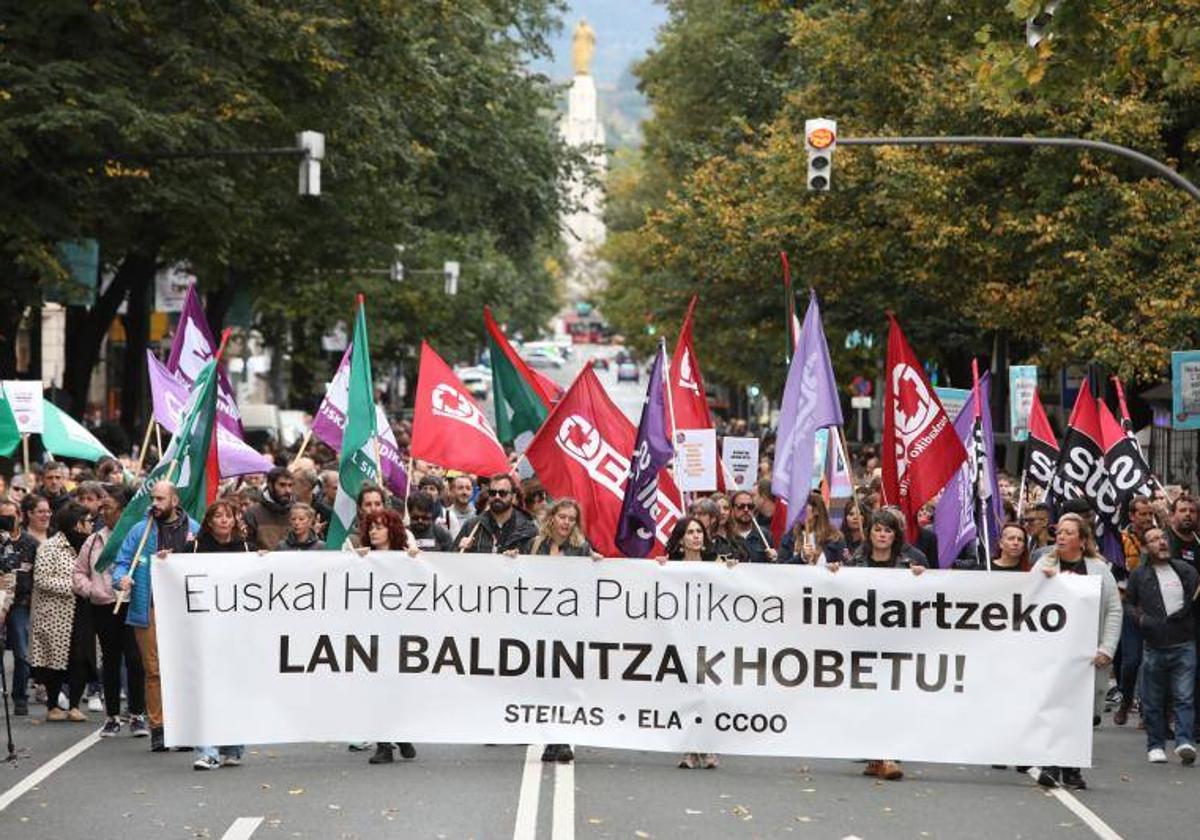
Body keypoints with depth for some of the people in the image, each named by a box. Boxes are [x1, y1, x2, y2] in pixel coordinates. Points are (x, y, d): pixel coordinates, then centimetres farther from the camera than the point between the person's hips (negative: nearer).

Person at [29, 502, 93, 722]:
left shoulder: (85, 545, 13)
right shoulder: (50, 547, -8)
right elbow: (41, 580, -14)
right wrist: (73, 586, -18)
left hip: (81, 613, 6)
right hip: (57, 615, -6)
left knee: (82, 660, -3)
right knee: (57, 661, 1)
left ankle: (74, 705, 4)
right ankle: (52, 706, 13)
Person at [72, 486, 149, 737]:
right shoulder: (94, 541, 12)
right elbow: (79, 573, 18)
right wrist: (90, 590, 2)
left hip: (131, 606, -5)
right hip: (102, 608, 5)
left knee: (134, 660, -6)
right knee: (110, 661, 11)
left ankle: (137, 716, 3)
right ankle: (112, 717, 19)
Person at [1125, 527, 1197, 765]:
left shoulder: (1186, 571, 7)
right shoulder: (1139, 575, 5)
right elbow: (1128, 603, 10)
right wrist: (1140, 618, -8)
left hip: (1184, 645, 0)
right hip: (1154, 647, 0)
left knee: (1184, 697, -9)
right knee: (1153, 701, 5)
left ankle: (1185, 742, -13)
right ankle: (1155, 746, 13)